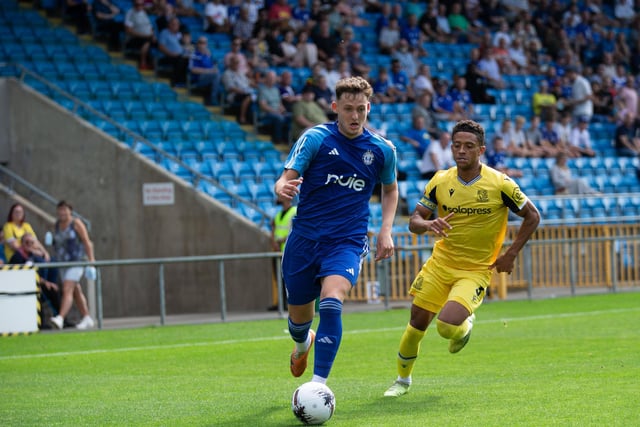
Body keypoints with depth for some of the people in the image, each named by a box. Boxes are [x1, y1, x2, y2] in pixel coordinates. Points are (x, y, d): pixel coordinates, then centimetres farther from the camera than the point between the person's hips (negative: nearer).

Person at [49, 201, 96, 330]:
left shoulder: (76, 223, -8)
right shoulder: (57, 224, 11)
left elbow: (87, 242, -10)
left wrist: (91, 260, -14)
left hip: (76, 261, -8)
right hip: (62, 261, 8)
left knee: (67, 290, -19)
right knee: (76, 291, 13)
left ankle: (60, 319, -30)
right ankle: (87, 319, 22)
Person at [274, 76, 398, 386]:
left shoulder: (382, 150, 2)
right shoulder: (316, 138, -5)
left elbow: (390, 189, 21)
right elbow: (286, 178, -12)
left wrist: (386, 230, 7)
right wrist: (283, 189, -37)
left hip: (347, 241, -1)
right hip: (305, 238, 1)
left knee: (331, 303, -28)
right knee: (299, 319, 11)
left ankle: (318, 384, -26)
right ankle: (303, 344, 51)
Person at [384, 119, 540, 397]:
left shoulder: (499, 184, -13)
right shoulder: (440, 182, -4)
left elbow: (532, 217, -2)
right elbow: (414, 221, 2)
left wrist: (510, 254, -7)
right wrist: (428, 224, -23)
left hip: (477, 270, -4)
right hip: (440, 263, 4)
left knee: (447, 326, -22)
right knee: (417, 322, 3)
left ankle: (465, 326, 17)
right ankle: (403, 379, 27)